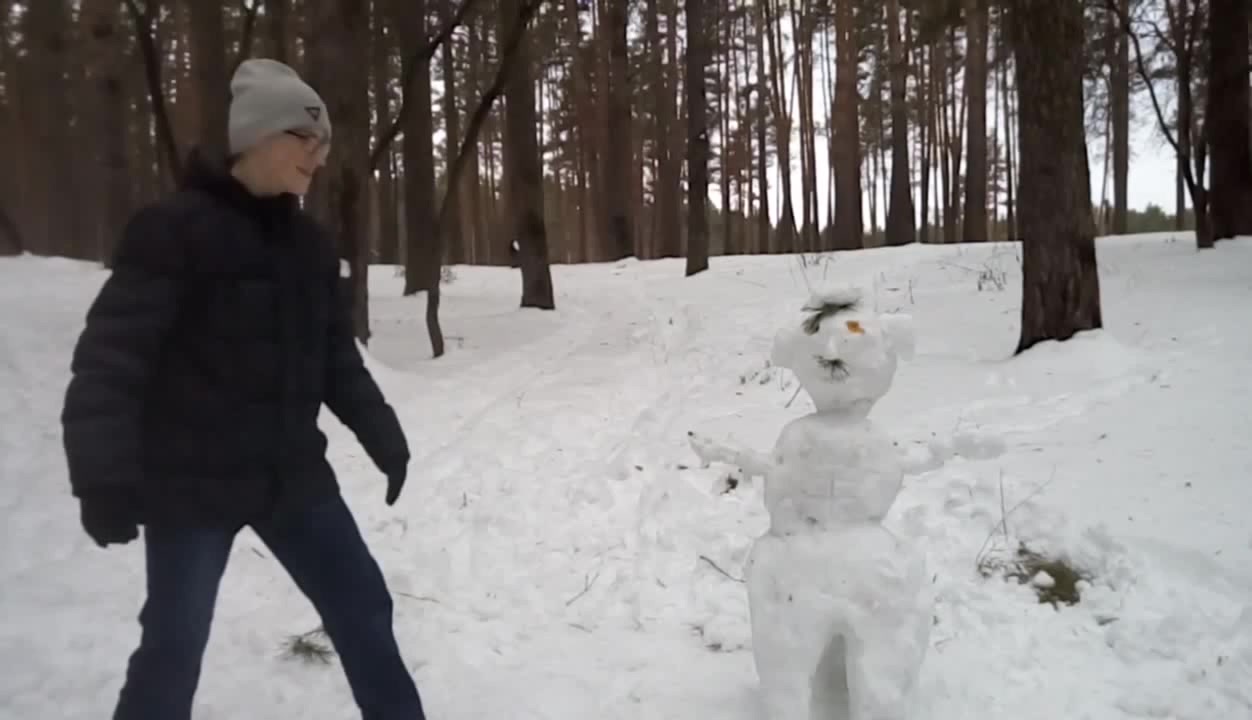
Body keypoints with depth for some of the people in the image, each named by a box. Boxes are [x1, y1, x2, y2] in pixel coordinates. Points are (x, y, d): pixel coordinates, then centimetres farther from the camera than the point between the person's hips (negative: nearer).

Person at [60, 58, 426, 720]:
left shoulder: (307, 243, 8)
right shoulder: (174, 228, -13)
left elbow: (336, 358, 14)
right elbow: (110, 355, -16)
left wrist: (384, 437, 10)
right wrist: (102, 472, -24)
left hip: (290, 473, 6)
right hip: (190, 481, -6)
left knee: (363, 608, 9)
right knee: (174, 642, 5)